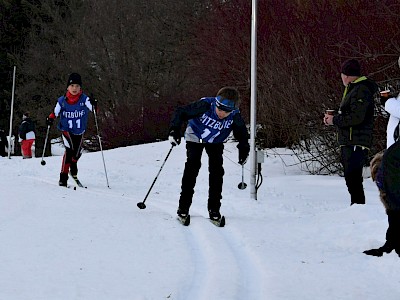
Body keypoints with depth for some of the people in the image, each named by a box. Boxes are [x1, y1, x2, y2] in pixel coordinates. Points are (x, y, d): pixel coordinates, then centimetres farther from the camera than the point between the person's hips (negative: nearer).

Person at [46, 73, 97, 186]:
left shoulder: (84, 99, -9)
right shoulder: (62, 101, -7)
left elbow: (93, 109, -22)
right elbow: (55, 112, 2)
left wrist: (94, 104, -44)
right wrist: (50, 118, -18)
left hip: (79, 131, 2)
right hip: (66, 129, -2)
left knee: (77, 153, 13)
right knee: (69, 149, -24)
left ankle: (73, 165, 51)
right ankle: (63, 176, -19)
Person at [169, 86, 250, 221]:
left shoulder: (235, 116, -27)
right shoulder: (204, 106, -37)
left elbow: (241, 133, -6)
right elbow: (181, 112, -27)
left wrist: (244, 149, -15)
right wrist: (174, 130, -37)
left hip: (216, 142, 2)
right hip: (195, 137, -2)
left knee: (217, 170, -9)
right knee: (192, 167, -15)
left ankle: (214, 208, 0)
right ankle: (183, 206, -9)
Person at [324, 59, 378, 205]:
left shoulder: (361, 91, -14)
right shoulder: (353, 89, 20)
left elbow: (356, 117, -23)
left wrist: (335, 120, -12)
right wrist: (333, 117, 9)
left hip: (356, 143, -11)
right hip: (349, 143, 11)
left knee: (353, 178, -13)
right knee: (351, 178, 16)